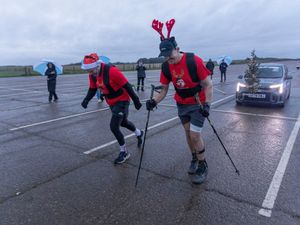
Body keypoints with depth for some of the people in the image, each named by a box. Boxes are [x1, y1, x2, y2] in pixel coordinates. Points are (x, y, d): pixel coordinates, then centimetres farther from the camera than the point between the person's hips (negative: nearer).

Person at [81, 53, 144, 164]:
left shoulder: (111, 71, -29)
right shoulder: (92, 75, -6)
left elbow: (127, 86, -24)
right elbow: (92, 89, 6)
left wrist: (136, 100, -17)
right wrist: (86, 99, -13)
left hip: (122, 100, -8)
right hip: (111, 102, 8)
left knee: (114, 126, -11)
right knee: (123, 122, 24)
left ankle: (124, 152, 11)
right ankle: (139, 133, 54)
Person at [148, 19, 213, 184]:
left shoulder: (194, 61, -23)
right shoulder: (166, 67, -8)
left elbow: (208, 85, -17)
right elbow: (164, 89, 0)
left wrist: (207, 104, -26)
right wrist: (154, 101, -17)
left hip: (198, 103, -4)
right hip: (181, 104, 5)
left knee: (195, 134, -9)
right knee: (188, 133, 12)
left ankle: (203, 166, 13)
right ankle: (194, 158, 36)